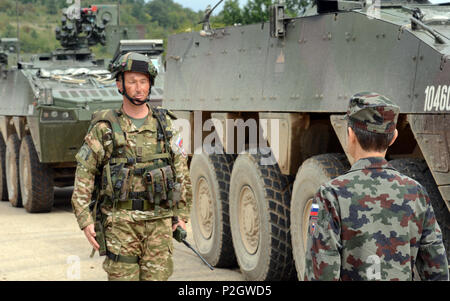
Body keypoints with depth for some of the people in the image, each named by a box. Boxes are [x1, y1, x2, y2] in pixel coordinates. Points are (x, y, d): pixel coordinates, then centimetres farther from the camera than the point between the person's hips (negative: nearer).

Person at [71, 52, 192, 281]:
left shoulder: (165, 125, 7)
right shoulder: (104, 128, -2)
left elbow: (181, 171, 13)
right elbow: (84, 174, -1)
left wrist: (182, 214, 9)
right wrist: (85, 220, -8)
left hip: (159, 221, 2)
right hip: (120, 221, -2)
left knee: (157, 276, 3)